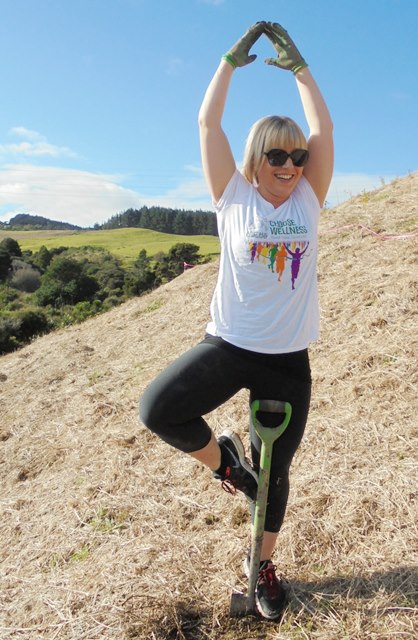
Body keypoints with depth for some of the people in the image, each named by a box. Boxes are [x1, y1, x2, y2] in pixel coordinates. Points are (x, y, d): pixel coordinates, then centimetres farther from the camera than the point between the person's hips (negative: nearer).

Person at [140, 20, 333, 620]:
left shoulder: (307, 201, 6)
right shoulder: (235, 198, 0)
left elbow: (324, 128, 5)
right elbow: (208, 123, 0)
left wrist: (298, 65, 10)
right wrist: (232, 59, 6)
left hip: (288, 358, 2)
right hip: (229, 345, -1)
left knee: (274, 471, 12)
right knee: (158, 408, -24)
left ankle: (265, 565, 38)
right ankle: (222, 458, 8)